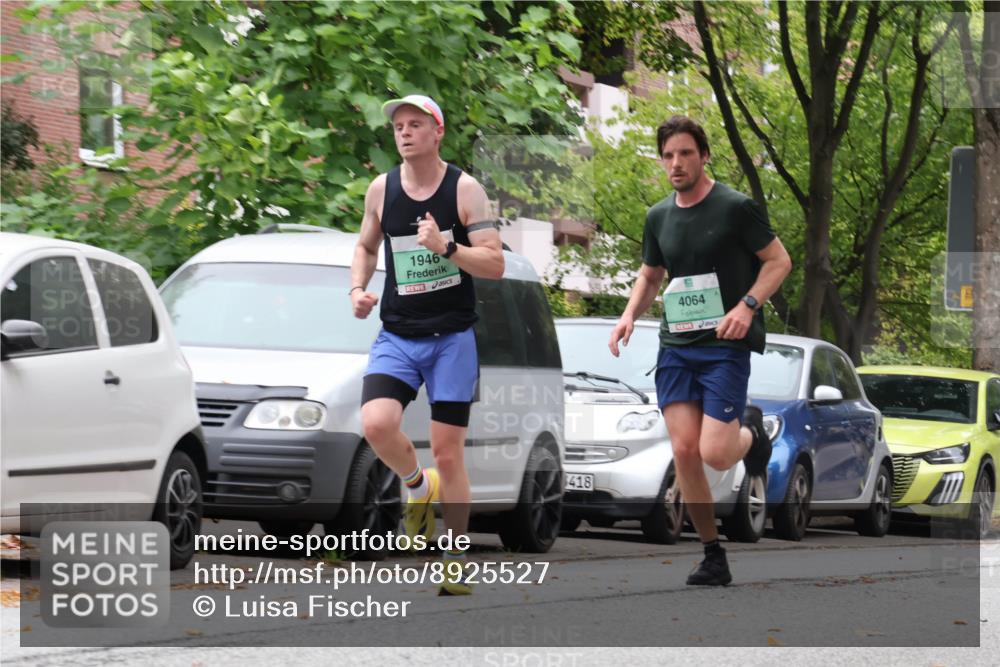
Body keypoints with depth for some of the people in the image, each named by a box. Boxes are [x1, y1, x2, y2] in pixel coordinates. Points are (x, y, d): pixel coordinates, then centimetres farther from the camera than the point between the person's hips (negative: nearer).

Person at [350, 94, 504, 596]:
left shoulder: (465, 190, -6)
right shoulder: (380, 190, 4)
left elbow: (495, 264, -10)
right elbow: (366, 246, 20)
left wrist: (446, 247, -25)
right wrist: (358, 290, 1)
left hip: (453, 337, -2)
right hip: (396, 336, 2)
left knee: (448, 452, -1)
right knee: (376, 424, -23)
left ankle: (456, 567, 11)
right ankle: (417, 486, 10)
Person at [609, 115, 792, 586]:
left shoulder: (736, 208, -6)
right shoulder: (659, 217, 10)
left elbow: (779, 260, -3)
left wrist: (747, 306, -17)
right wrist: (630, 315, 5)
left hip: (726, 345, -5)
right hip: (675, 344, 5)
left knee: (715, 454, -14)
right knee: (684, 451, -6)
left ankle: (751, 431, 24)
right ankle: (713, 557, 6)